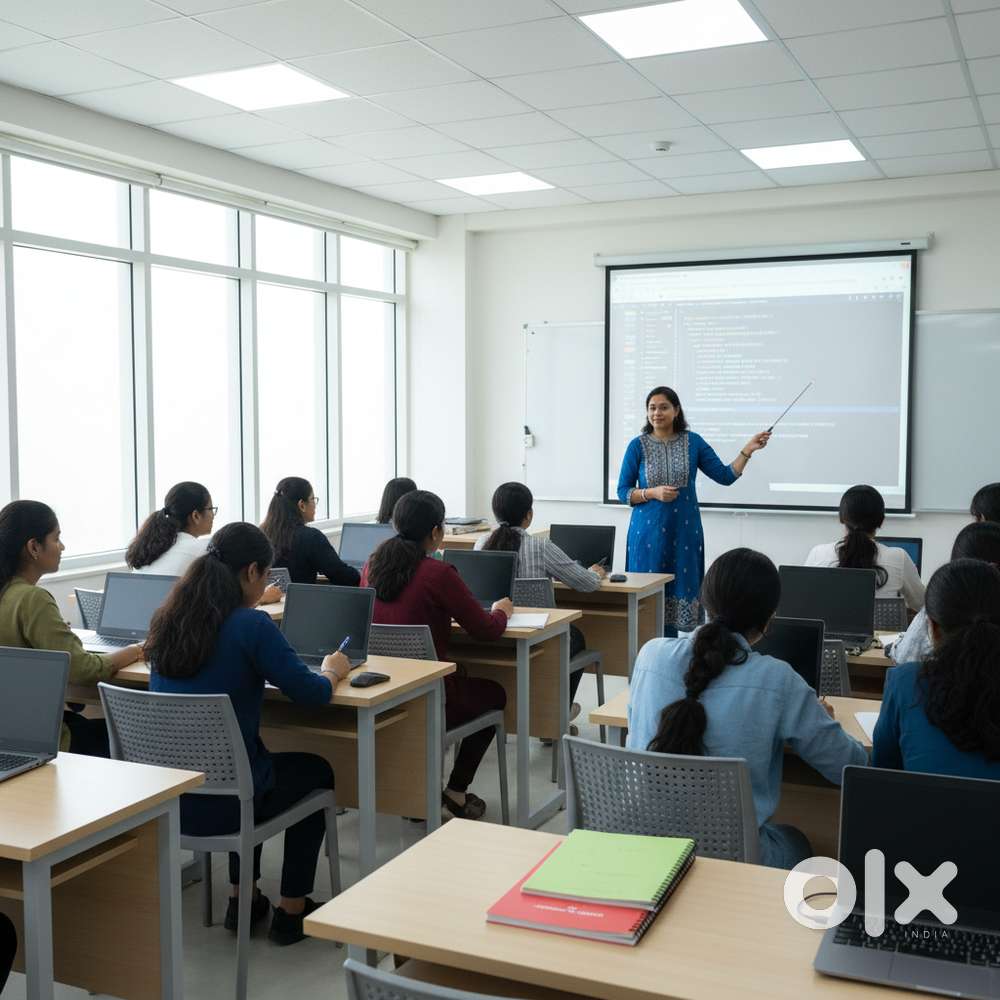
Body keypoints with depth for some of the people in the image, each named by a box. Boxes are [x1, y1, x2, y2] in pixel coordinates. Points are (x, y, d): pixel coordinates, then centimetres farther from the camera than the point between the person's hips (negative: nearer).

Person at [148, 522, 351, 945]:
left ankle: (241, 900, 40)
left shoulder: (168, 621, 1)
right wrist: (331, 671, 7)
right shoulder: (251, 625, -19)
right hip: (221, 803, -6)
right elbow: (311, 693, -13)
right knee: (316, 771, 24)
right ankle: (291, 911, 29)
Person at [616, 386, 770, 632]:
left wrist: (747, 450, -10)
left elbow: (725, 476, 1)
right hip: (648, 531, -1)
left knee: (682, 589, 1)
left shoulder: (693, 442, 3)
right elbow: (623, 492, 1)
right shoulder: (638, 445, -1)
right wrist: (653, 493, -15)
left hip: (685, 530, 1)